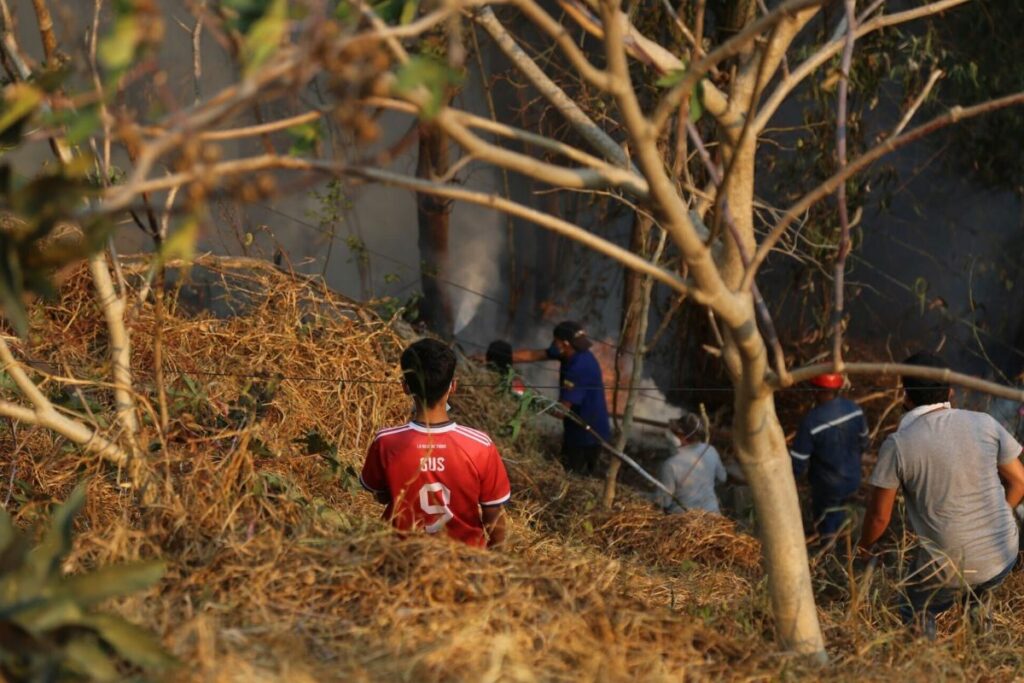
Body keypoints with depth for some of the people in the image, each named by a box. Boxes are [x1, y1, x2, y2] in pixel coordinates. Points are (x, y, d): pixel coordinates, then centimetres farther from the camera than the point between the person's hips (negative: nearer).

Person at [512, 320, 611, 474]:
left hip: (587, 435, -9)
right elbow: (534, 355, 3)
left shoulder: (580, 368, -31)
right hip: (578, 432, 9)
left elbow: (562, 410, -29)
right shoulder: (572, 353, -3)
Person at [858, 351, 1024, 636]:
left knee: (915, 617, 21)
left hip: (950, 568, -4)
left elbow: (879, 516, -5)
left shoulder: (897, 445, -12)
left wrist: (865, 545, 17)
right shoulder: (984, 424, -4)